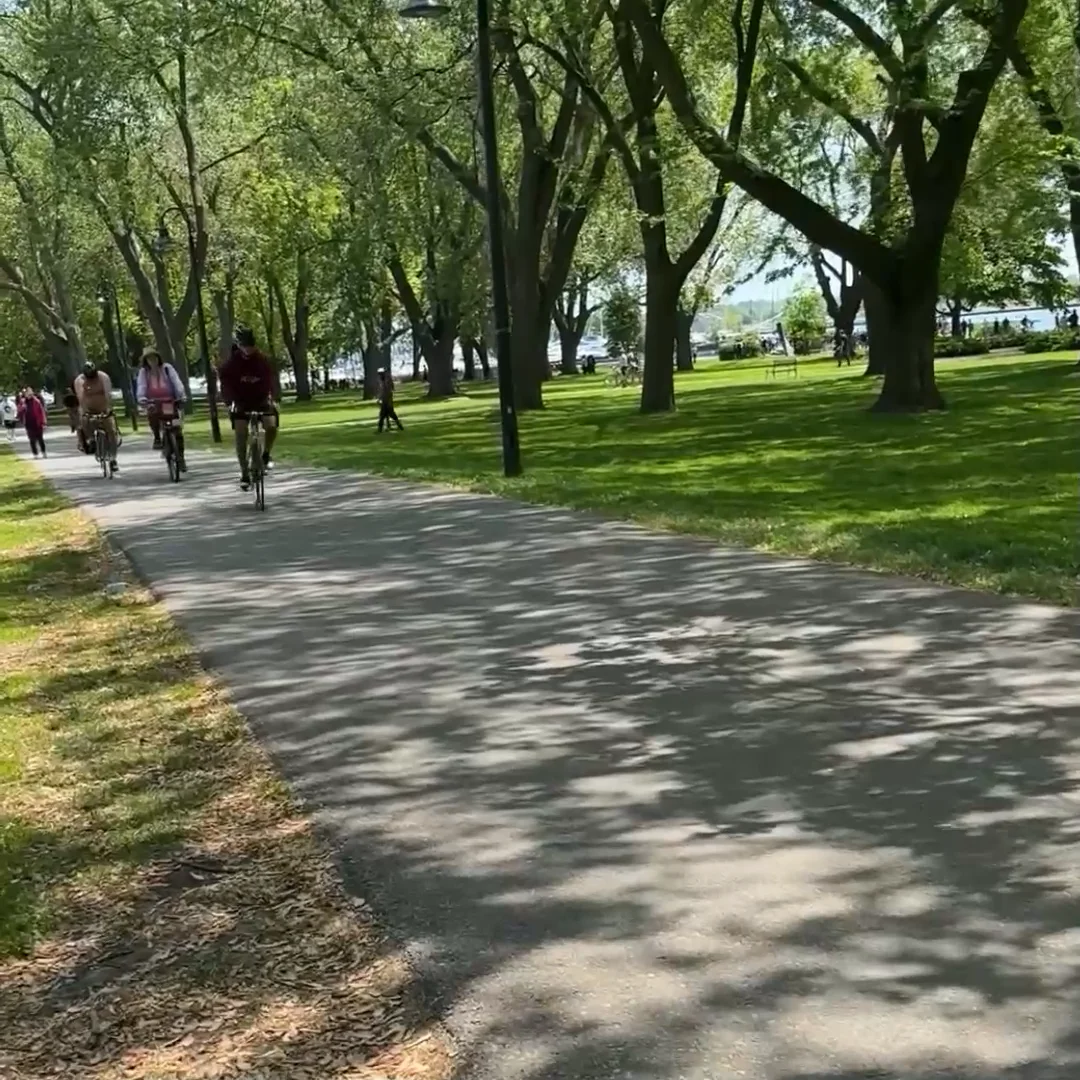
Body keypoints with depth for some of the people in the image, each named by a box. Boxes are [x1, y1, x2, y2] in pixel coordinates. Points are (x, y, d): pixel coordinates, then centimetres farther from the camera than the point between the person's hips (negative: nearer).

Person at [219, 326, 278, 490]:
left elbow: (269, 379, -14)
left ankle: (266, 455, 3)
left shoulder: (262, 360, -9)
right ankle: (245, 473, -5)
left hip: (261, 400, 0)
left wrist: (269, 397, -31)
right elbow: (226, 384, -17)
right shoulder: (231, 363, -11)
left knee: (272, 426, -25)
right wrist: (231, 402, -33)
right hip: (241, 402, 0)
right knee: (241, 436, -13)